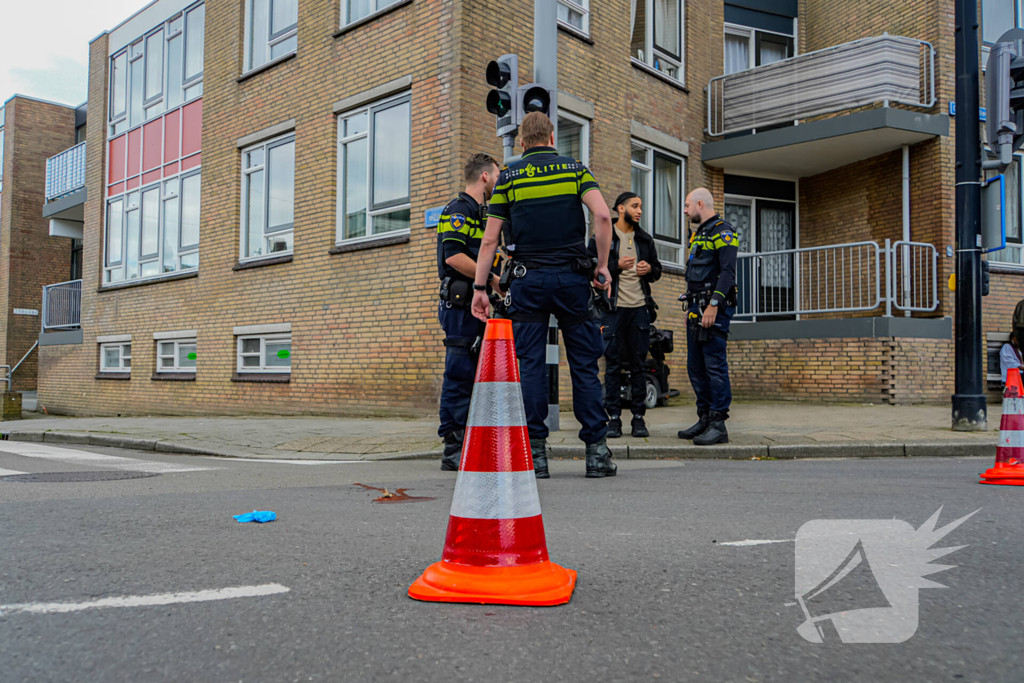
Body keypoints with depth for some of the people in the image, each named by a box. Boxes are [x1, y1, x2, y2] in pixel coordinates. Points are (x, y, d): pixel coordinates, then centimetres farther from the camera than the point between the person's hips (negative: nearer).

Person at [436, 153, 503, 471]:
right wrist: (493, 279, -18)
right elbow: (453, 256, -20)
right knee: (460, 374, -9)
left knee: (475, 376, 10)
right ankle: (453, 450, -5)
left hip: (477, 305, 10)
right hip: (460, 304, -10)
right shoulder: (458, 210, -7)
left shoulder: (478, 214, 24)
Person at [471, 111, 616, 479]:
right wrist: (602, 268, 0)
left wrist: (479, 288, 6)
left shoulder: (509, 176, 7)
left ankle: (534, 451, 4)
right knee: (584, 364, 5)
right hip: (572, 276, 1)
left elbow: (490, 238, 2)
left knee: (530, 364, 3)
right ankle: (596, 449, 6)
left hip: (527, 279, 0)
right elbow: (603, 216, -8)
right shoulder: (576, 169, 7)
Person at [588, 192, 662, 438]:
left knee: (639, 364, 4)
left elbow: (657, 270, 22)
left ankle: (638, 417, 9)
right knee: (613, 363, -2)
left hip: (640, 307, 4)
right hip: (613, 307, -3)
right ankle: (614, 417, 4)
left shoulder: (645, 240, 17)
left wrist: (650, 269, -1)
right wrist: (616, 266, -16)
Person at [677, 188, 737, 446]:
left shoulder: (723, 231, -7)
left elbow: (728, 271, -17)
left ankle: (718, 425, -7)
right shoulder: (698, 235, 22)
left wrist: (713, 304, -24)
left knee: (715, 364, -10)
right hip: (696, 308, 10)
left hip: (714, 308, -10)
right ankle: (704, 419, 17)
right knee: (695, 366, 9)